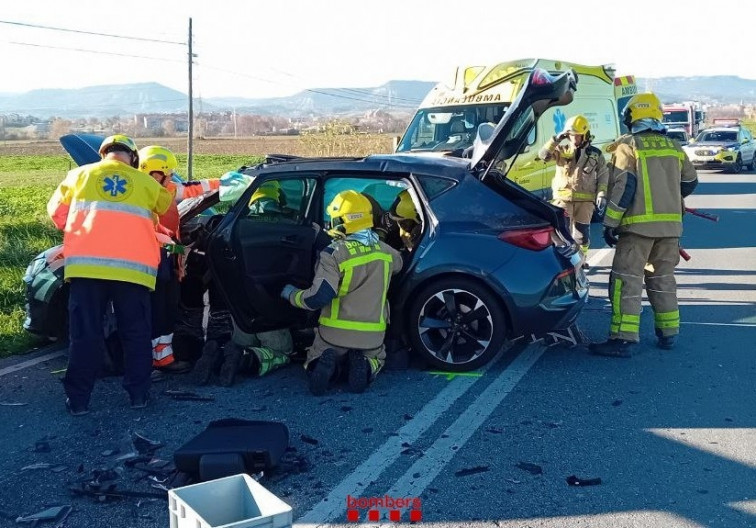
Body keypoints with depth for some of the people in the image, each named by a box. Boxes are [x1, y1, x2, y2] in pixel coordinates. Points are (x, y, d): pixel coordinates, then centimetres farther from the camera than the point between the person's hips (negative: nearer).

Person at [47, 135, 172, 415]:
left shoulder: (80, 174, 15)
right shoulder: (145, 182, 13)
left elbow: (56, 211, 21)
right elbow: (166, 205, 25)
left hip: (86, 264, 1)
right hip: (133, 266, 0)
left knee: (85, 333, 6)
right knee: (136, 333, 11)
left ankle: (78, 399, 9)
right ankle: (138, 393, 15)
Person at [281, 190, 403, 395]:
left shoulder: (334, 255, -18)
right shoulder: (385, 251, -1)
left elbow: (317, 298, -23)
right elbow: (398, 262, 24)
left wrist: (291, 293, -4)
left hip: (335, 333, -2)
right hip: (372, 335, 3)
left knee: (315, 363, 25)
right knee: (375, 359, 33)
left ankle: (327, 365, -13)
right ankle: (364, 366, -5)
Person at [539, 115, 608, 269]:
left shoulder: (595, 154, 6)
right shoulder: (562, 150, 5)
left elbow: (603, 175, 7)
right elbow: (543, 155, -7)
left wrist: (602, 194, -3)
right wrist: (556, 140, -14)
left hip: (585, 200, 1)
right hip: (563, 198, 0)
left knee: (582, 232, 9)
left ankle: (581, 259, 27)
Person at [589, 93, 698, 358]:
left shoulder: (628, 145, -5)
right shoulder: (674, 147, 13)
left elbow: (622, 187, -12)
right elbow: (689, 183, 21)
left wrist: (610, 223, -10)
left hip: (639, 224, -6)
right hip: (670, 224, 6)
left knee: (627, 279, -6)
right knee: (662, 278, 17)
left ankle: (623, 340, -11)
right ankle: (668, 334, 22)